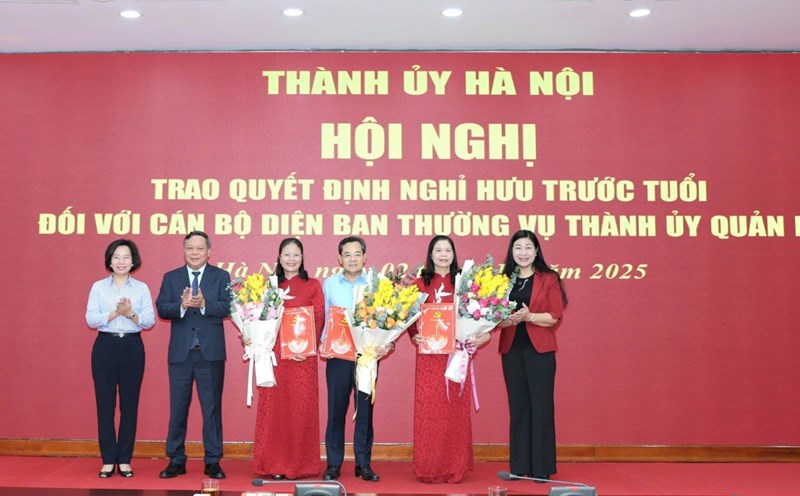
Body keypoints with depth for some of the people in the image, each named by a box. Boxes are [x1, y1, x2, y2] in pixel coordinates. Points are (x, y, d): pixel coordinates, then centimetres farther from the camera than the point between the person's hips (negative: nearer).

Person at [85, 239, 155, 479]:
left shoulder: (141, 288, 7)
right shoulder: (99, 287, 6)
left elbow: (150, 320, -1)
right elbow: (90, 319, -4)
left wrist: (131, 314, -19)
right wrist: (115, 313, -17)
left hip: (132, 347, 0)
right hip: (105, 346, 0)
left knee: (130, 403, 2)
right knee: (105, 403, 1)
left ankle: (124, 460, 12)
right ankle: (108, 460, 11)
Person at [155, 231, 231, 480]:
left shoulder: (221, 277, 4)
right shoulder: (171, 278, 9)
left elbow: (226, 307, -10)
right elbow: (161, 308, -4)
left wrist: (203, 304, -27)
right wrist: (182, 305, -23)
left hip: (211, 353, -1)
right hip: (180, 353, 2)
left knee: (212, 408, 4)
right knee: (178, 408, 8)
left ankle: (212, 461, 13)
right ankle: (176, 461, 19)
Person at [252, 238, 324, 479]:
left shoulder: (313, 285, 7)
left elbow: (319, 319, 0)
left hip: (303, 357, -1)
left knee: (301, 409, 1)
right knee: (273, 408, 3)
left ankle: (300, 464, 10)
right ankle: (274, 464, 11)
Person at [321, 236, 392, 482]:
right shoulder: (329, 284, 6)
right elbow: (322, 319, 7)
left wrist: (389, 343, -15)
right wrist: (322, 344, -8)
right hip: (337, 355, 0)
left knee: (365, 410, 5)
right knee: (336, 410, 4)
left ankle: (364, 464, 16)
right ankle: (333, 464, 14)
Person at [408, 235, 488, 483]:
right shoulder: (420, 283, 6)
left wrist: (484, 334, -13)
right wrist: (414, 335, -14)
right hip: (429, 354, 0)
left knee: (456, 410, 4)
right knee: (428, 411, 0)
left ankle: (454, 467, 15)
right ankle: (428, 468, 12)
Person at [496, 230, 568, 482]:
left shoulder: (549, 279, 1)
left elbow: (555, 316, -6)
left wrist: (529, 316, -20)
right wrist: (508, 320, -14)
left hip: (540, 351, -3)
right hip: (512, 350, 3)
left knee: (541, 406, -1)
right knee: (517, 406, 7)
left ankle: (542, 467, 7)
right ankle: (519, 466, 14)